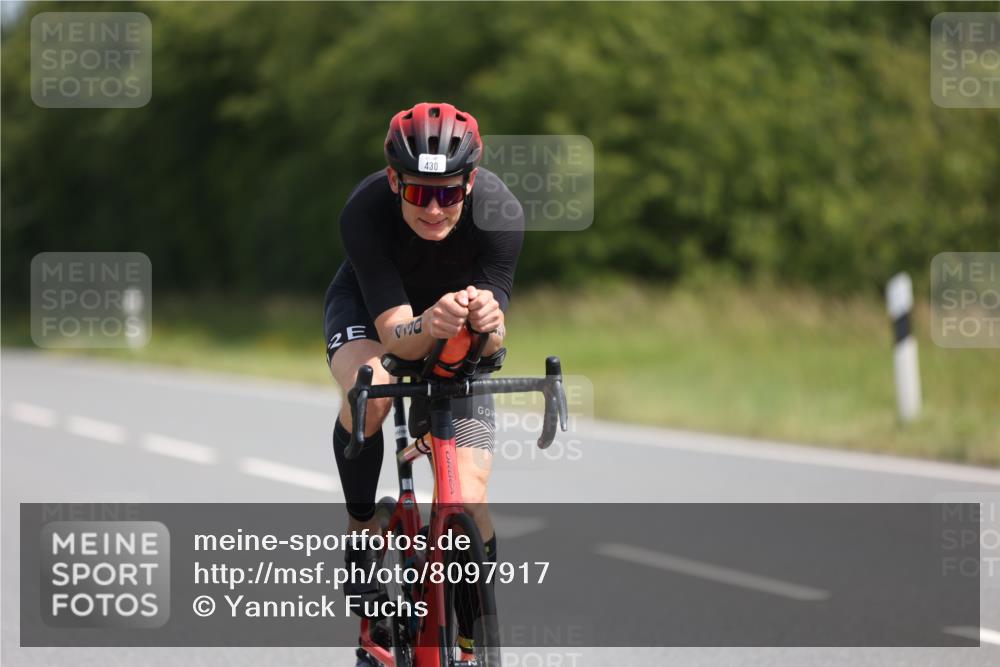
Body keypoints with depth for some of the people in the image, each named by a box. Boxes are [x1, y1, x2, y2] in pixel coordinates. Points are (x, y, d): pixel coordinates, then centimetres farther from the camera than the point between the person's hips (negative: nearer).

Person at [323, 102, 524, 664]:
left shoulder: (501, 213, -34)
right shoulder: (366, 212, -36)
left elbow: (493, 343, -31)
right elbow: (395, 334, -37)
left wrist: (489, 321, -55)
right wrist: (429, 326, -59)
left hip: (458, 344, 1)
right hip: (371, 307, -1)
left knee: (470, 506, -12)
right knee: (369, 391, -37)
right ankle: (362, 530, -12)